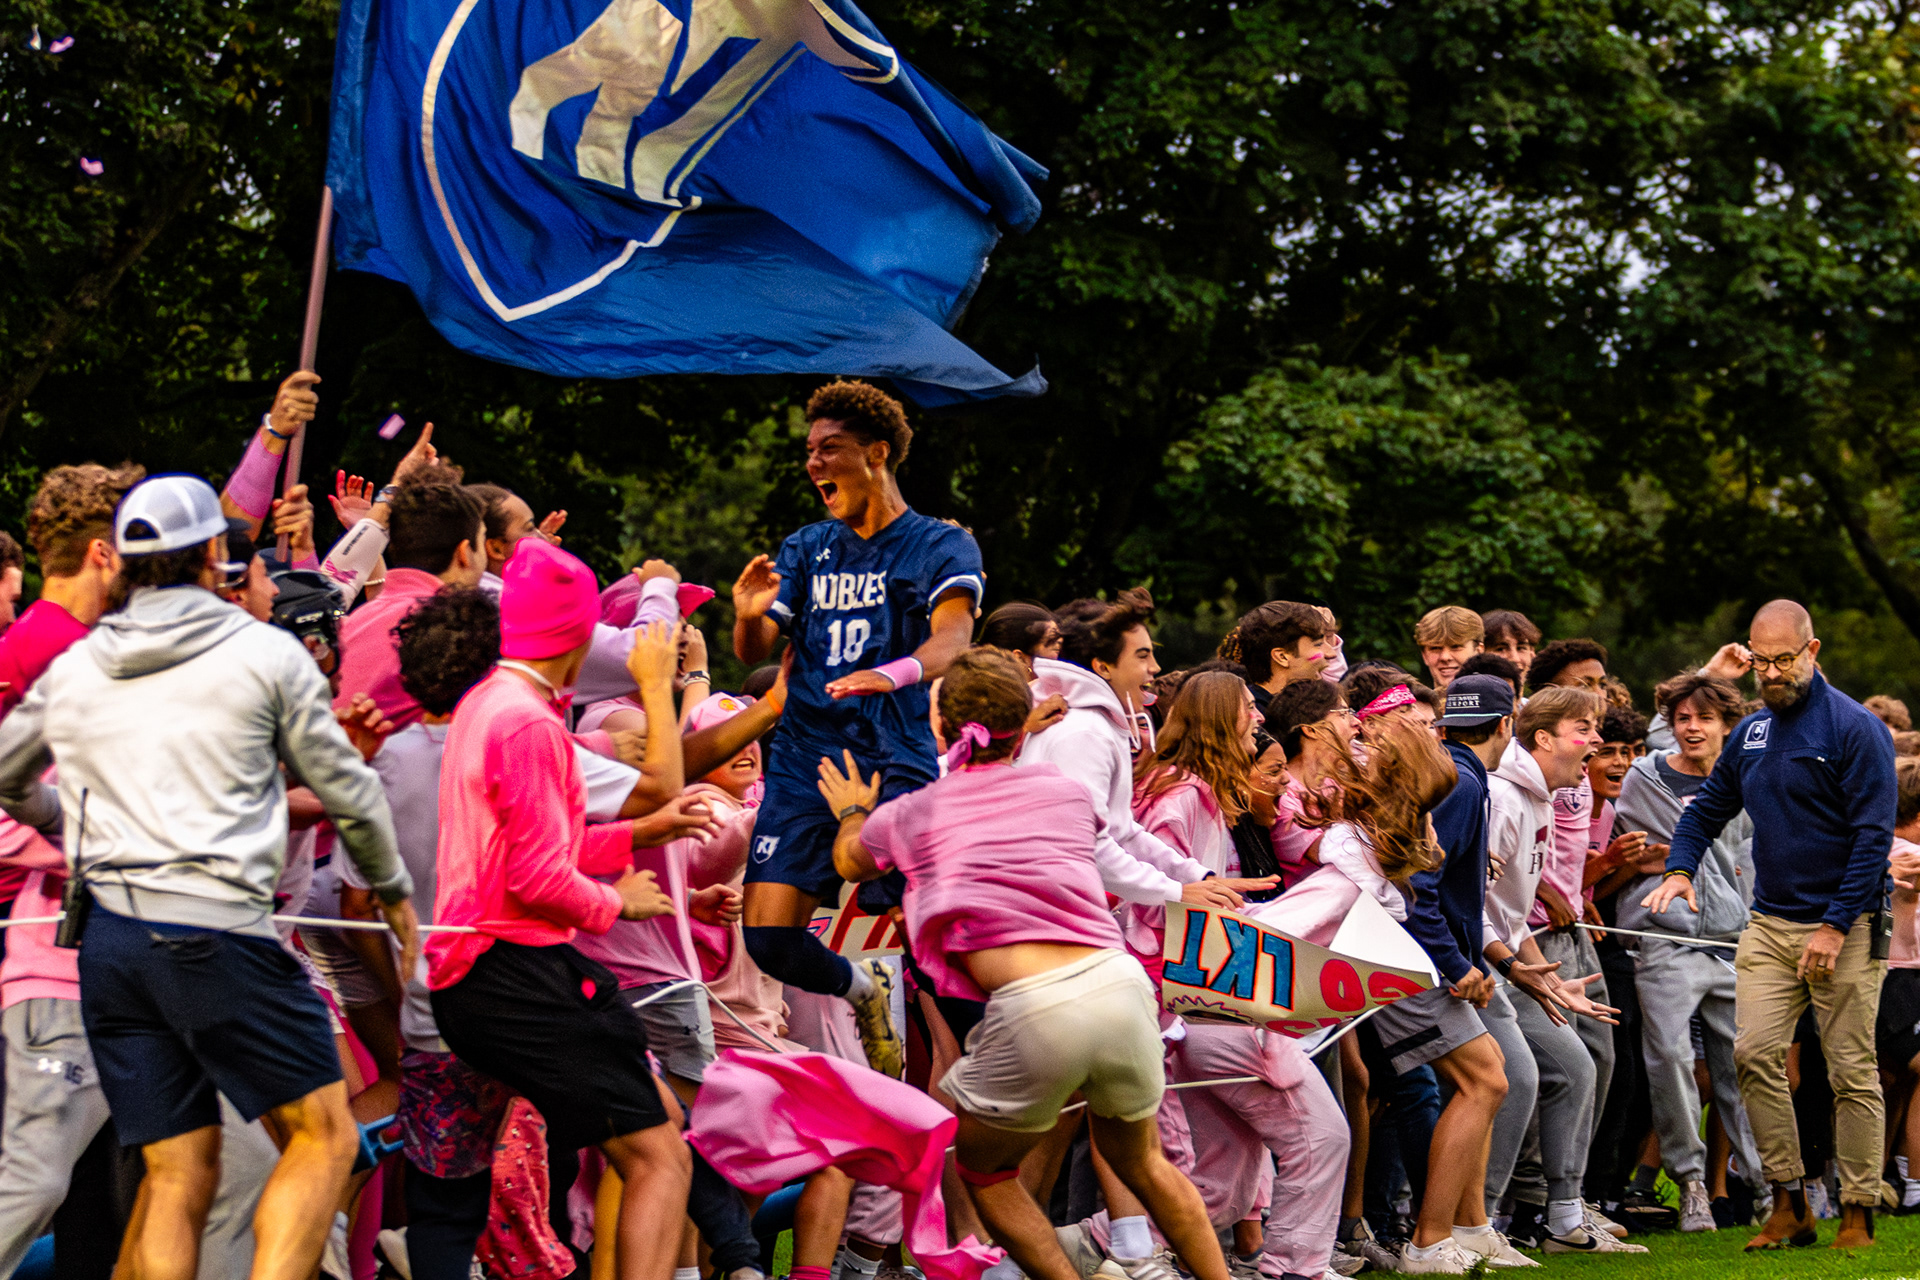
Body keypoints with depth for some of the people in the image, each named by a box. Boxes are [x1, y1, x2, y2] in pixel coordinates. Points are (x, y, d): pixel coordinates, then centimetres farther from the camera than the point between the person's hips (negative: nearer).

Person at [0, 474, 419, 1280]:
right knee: (324, 1135, 2)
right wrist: (392, 887, 24)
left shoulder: (71, 671, 16)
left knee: (177, 1176, 8)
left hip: (107, 935, 5)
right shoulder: (265, 654, 3)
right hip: (218, 927, -5)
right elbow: (344, 786, 8)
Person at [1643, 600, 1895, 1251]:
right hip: (1769, 924, 6)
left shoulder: (1856, 729, -8)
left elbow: (1874, 835, -13)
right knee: (1755, 1053, -7)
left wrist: (1836, 927, -17)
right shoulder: (1750, 733, 12)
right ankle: (1789, 1204, 1)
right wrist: (1680, 869, 2)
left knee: (1852, 1070, -2)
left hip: (1845, 928, -6)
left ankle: (1858, 1214, 5)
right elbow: (1707, 809, 22)